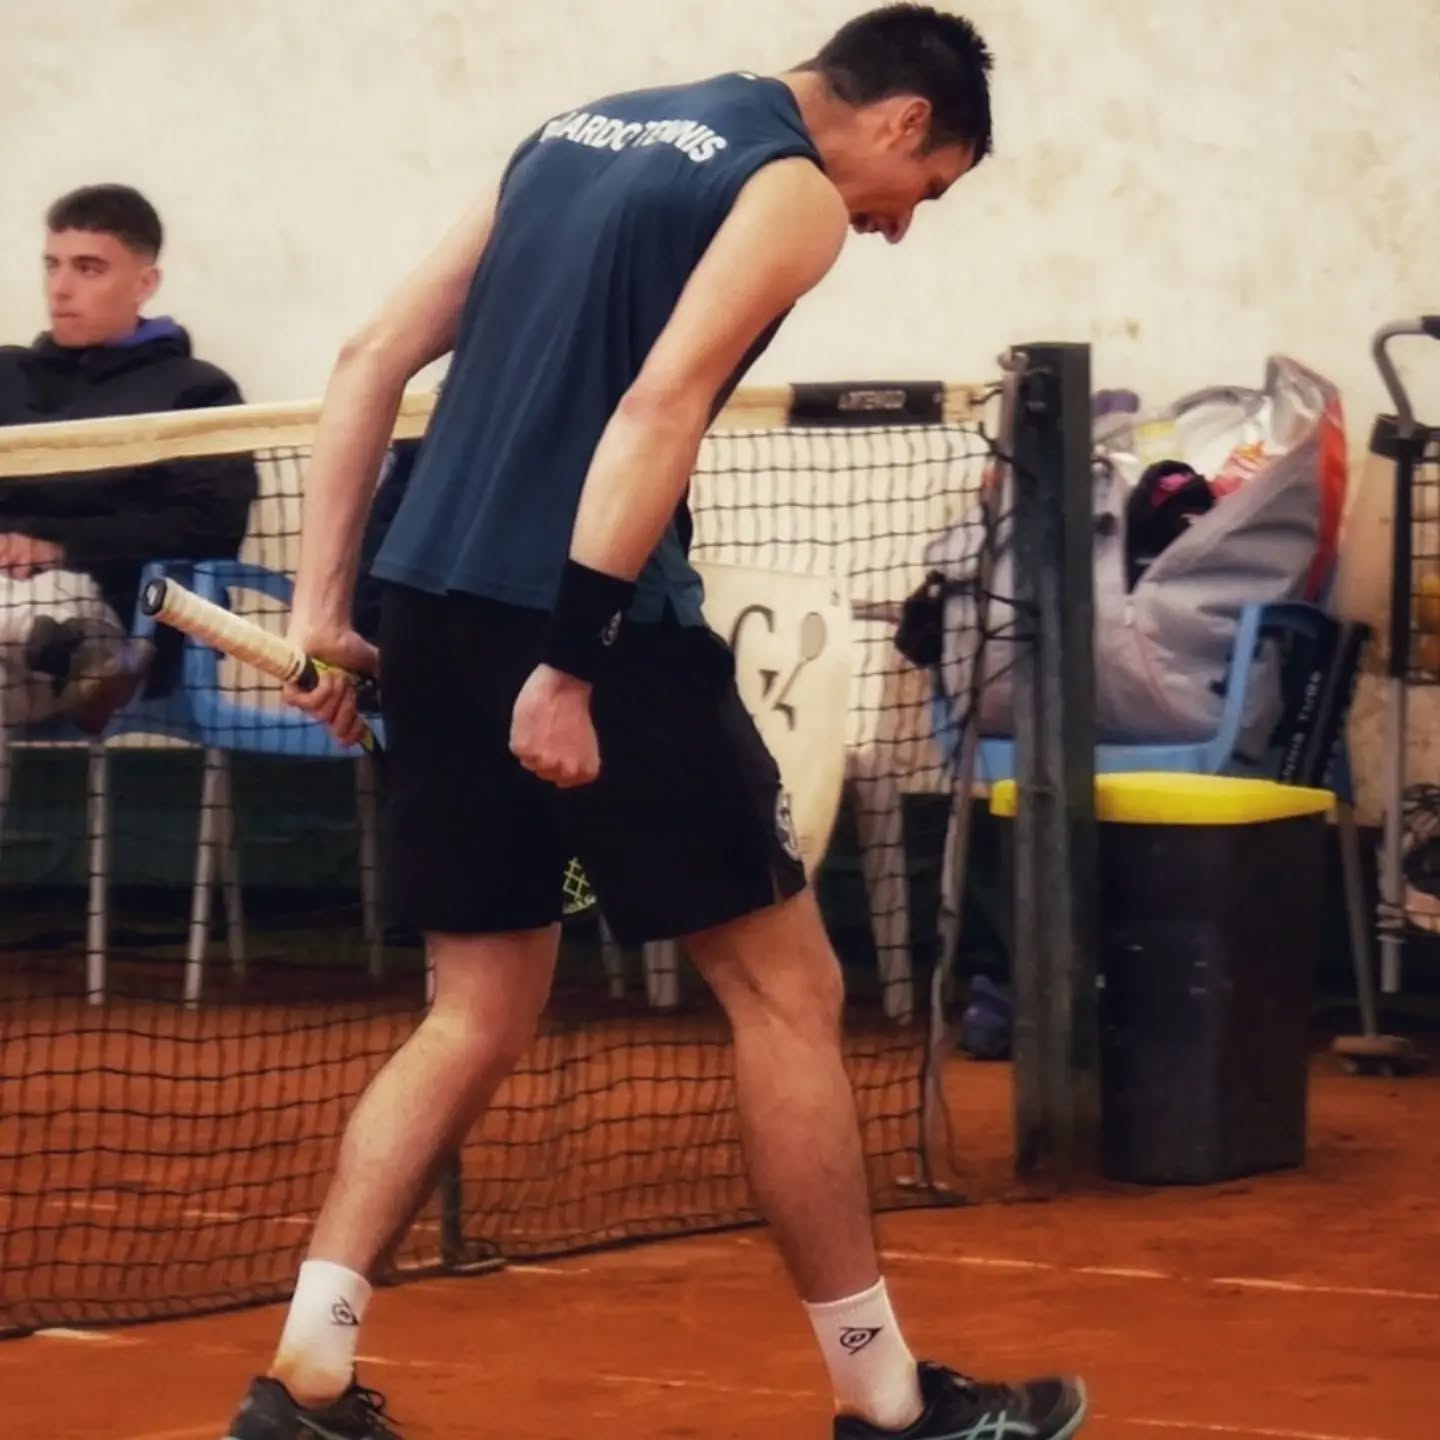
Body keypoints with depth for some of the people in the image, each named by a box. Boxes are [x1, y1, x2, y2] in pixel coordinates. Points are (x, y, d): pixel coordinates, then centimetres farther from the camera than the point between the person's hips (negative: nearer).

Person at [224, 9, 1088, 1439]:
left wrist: (322, 601, 14)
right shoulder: (793, 188, -3)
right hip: (588, 621, -7)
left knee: (481, 1012, 15)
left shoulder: (576, 134, 21)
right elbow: (658, 412, -17)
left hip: (427, 608, 8)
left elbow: (370, 362, 17)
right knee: (786, 988, 4)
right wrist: (572, 661, -21)